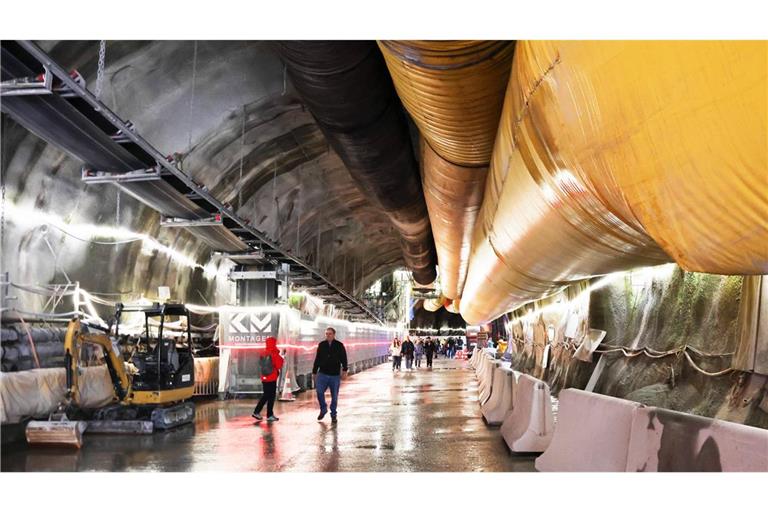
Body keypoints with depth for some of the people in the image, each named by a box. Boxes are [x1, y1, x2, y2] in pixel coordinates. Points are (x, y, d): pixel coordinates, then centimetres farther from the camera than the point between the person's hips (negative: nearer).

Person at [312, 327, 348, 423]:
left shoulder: (339, 345, -1)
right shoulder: (321, 345, 4)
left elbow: (344, 359, 1)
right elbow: (317, 359, 11)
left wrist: (344, 371, -9)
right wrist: (314, 372, 12)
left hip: (335, 375, -1)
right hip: (322, 374, 1)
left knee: (334, 396, 4)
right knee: (319, 391, -15)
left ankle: (333, 415, 18)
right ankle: (323, 409, 9)